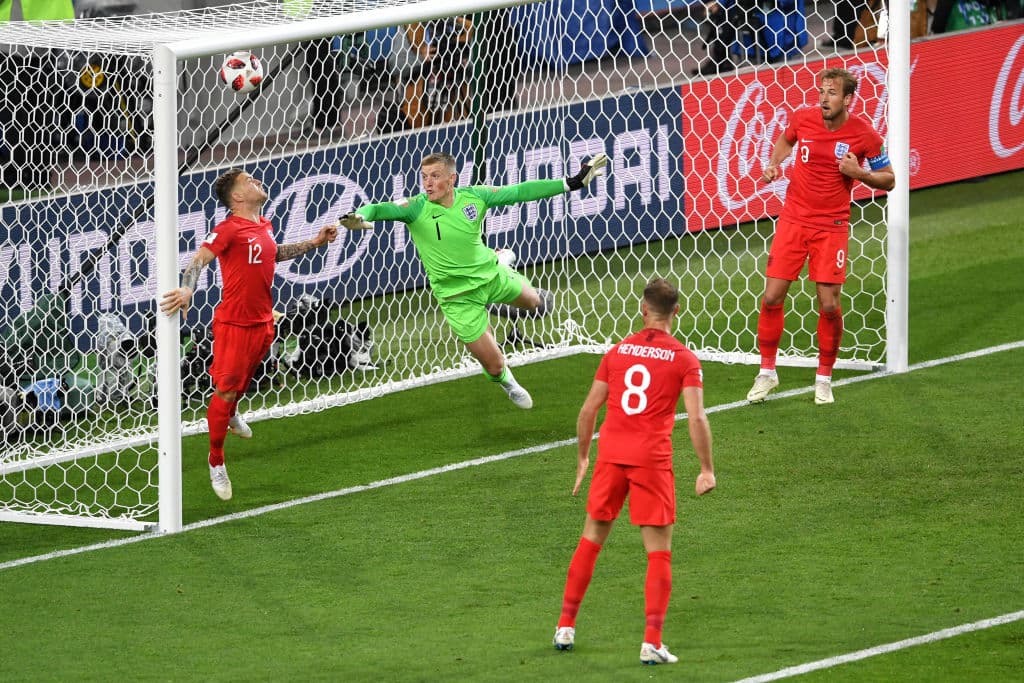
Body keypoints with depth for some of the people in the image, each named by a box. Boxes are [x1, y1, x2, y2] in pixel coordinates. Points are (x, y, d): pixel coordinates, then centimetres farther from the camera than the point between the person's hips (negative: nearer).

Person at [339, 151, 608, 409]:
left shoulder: (473, 197, -13)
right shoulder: (416, 208, -23)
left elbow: (520, 192, -7)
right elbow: (379, 210, -37)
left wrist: (573, 183, -6)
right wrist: (361, 216, -62)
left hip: (491, 274, 3)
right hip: (457, 296, -3)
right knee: (493, 364, 3)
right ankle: (506, 382, 39)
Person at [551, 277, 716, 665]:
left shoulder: (618, 352, 8)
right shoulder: (683, 359, -1)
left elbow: (588, 410, 9)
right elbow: (697, 418, -11)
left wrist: (582, 457, 22)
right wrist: (707, 470, -4)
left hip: (610, 456, 3)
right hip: (652, 459, -3)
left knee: (591, 539, 18)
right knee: (659, 552, 3)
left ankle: (565, 628, 22)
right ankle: (652, 643, -5)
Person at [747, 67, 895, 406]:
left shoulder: (864, 134, -11)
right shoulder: (803, 118, -5)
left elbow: (888, 180, 0)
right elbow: (786, 139, 20)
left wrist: (858, 172, -18)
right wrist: (774, 164, 1)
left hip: (831, 226, -2)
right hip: (793, 219, 2)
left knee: (829, 306, -4)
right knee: (772, 297, -2)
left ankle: (824, 378, 15)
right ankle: (767, 372, 15)